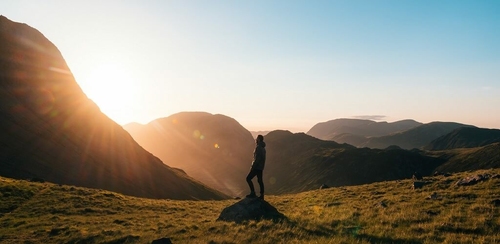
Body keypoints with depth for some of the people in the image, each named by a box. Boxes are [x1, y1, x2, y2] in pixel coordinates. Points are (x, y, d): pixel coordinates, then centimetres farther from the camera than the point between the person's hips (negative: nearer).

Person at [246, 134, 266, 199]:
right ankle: (262, 195, 12)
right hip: (260, 167, 10)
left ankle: (253, 193, -8)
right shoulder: (262, 147, 16)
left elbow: (257, 158, -23)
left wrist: (253, 166, -19)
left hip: (257, 167, -10)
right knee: (260, 180, 11)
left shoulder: (258, 147, -16)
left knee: (248, 178, -6)